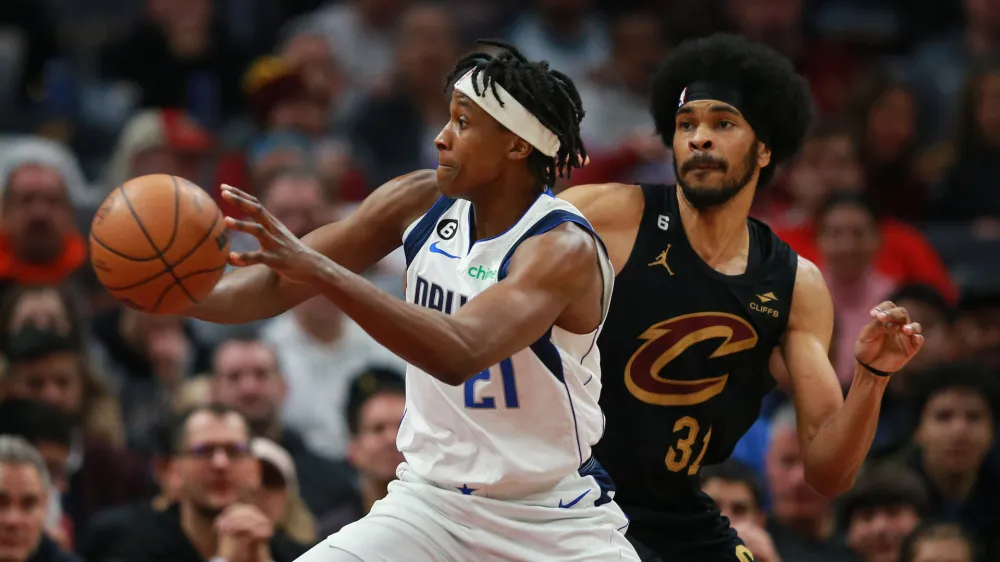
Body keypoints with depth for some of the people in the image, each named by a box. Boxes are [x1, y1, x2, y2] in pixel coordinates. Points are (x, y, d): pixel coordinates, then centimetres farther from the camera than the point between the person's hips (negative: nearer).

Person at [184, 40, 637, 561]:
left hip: (554, 518, -4)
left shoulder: (564, 247, -21)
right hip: (430, 502, 4)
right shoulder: (421, 203, -3)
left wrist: (320, 271, -45)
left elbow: (459, 354, -38)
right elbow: (277, 283, 0)